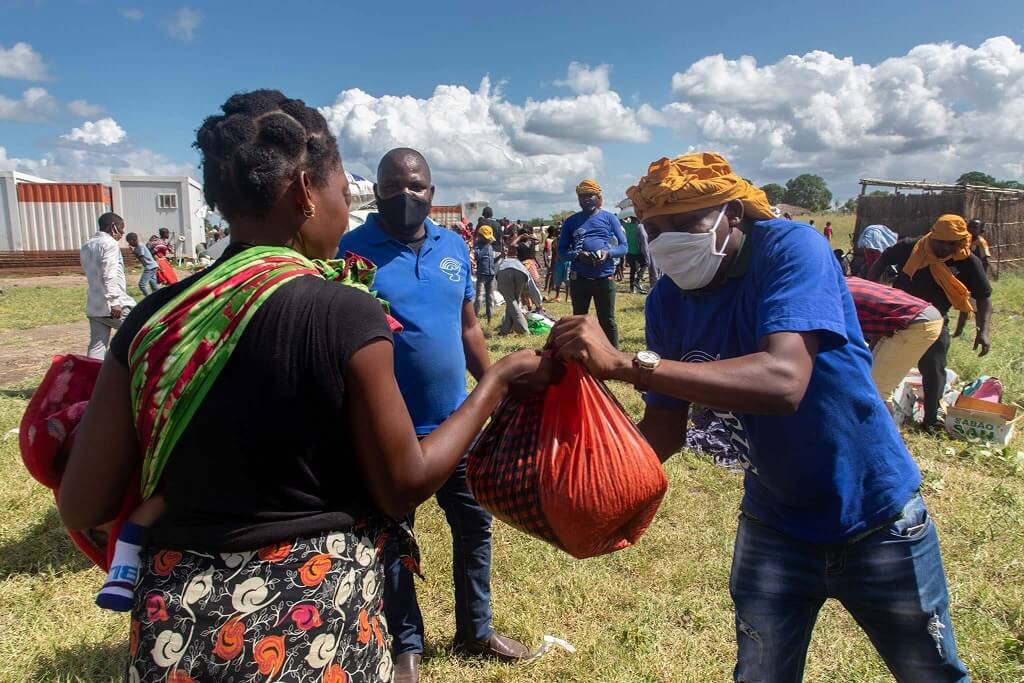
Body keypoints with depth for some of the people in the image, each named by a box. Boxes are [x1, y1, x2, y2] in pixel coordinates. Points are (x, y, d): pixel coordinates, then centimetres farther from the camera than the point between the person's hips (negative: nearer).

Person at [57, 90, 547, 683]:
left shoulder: (153, 321, -6)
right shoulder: (346, 316, -18)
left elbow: (82, 508, -3)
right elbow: (404, 486, -10)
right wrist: (495, 385, 0)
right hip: (314, 621, -3)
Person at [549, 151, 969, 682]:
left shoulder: (791, 248, -25)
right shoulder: (668, 301, -9)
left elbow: (784, 380, -42)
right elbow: (664, 429, -6)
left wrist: (624, 364, -47)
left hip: (874, 517, -3)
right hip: (774, 524, 4)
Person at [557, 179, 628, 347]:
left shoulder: (609, 218, 4)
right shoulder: (571, 221, 6)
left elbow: (623, 246, 3)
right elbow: (562, 250, 5)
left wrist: (608, 253, -18)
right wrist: (577, 255, -15)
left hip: (604, 278, -1)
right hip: (579, 278, 2)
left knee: (607, 321, 4)